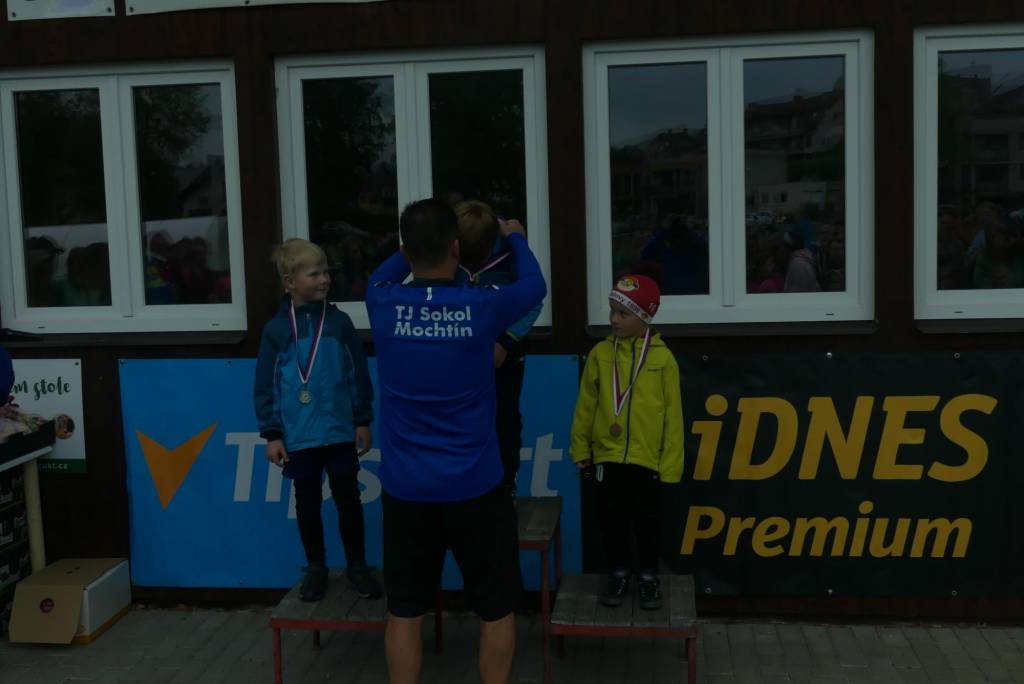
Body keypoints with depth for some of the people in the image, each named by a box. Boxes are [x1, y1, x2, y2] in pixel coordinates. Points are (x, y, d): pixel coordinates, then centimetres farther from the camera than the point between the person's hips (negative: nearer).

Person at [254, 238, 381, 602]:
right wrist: (271, 434, -3)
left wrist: (363, 421, 3)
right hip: (299, 437, 0)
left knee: (348, 499, 9)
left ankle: (357, 565, 24)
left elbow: (359, 375, 3)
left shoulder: (339, 321, -1)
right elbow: (265, 387, -1)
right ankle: (316, 567, 28)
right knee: (307, 504, 12)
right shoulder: (276, 329, -4)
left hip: (340, 433, 1)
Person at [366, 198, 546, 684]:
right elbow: (535, 286, 11)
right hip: (474, 486, -2)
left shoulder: (384, 306, -7)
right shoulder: (482, 307, -11)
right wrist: (516, 239, 29)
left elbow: (381, 274, 20)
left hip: (404, 487, 2)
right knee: (496, 607, 15)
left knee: (404, 609, 13)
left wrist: (418, 245, 32)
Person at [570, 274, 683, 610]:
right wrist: (581, 449, 6)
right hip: (606, 456, 2)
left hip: (646, 458, -1)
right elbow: (585, 407, 4)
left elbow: (672, 416, -4)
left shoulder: (662, 358, -6)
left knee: (646, 520, 11)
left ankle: (648, 576, 26)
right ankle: (618, 574, 27)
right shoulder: (600, 353, -2)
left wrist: (670, 463, -5)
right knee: (612, 518, 11)